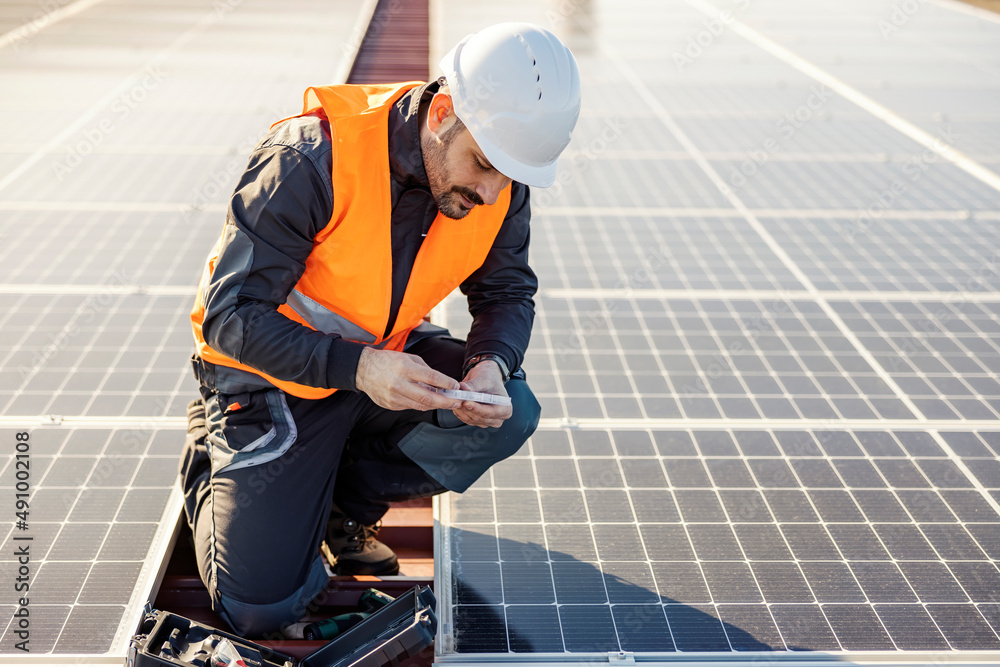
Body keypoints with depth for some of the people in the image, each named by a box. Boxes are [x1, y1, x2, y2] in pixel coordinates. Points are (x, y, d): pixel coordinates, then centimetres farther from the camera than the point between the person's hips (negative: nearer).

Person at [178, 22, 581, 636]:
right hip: (273, 374, -5)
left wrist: (491, 363, -22)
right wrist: (356, 368, -39)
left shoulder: (499, 182, -14)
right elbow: (231, 314, -27)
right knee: (261, 607, -11)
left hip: (386, 358, 5)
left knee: (510, 414, -22)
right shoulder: (312, 159, -31)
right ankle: (211, 452, 22)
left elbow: (507, 292, 1)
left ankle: (347, 502, 6)